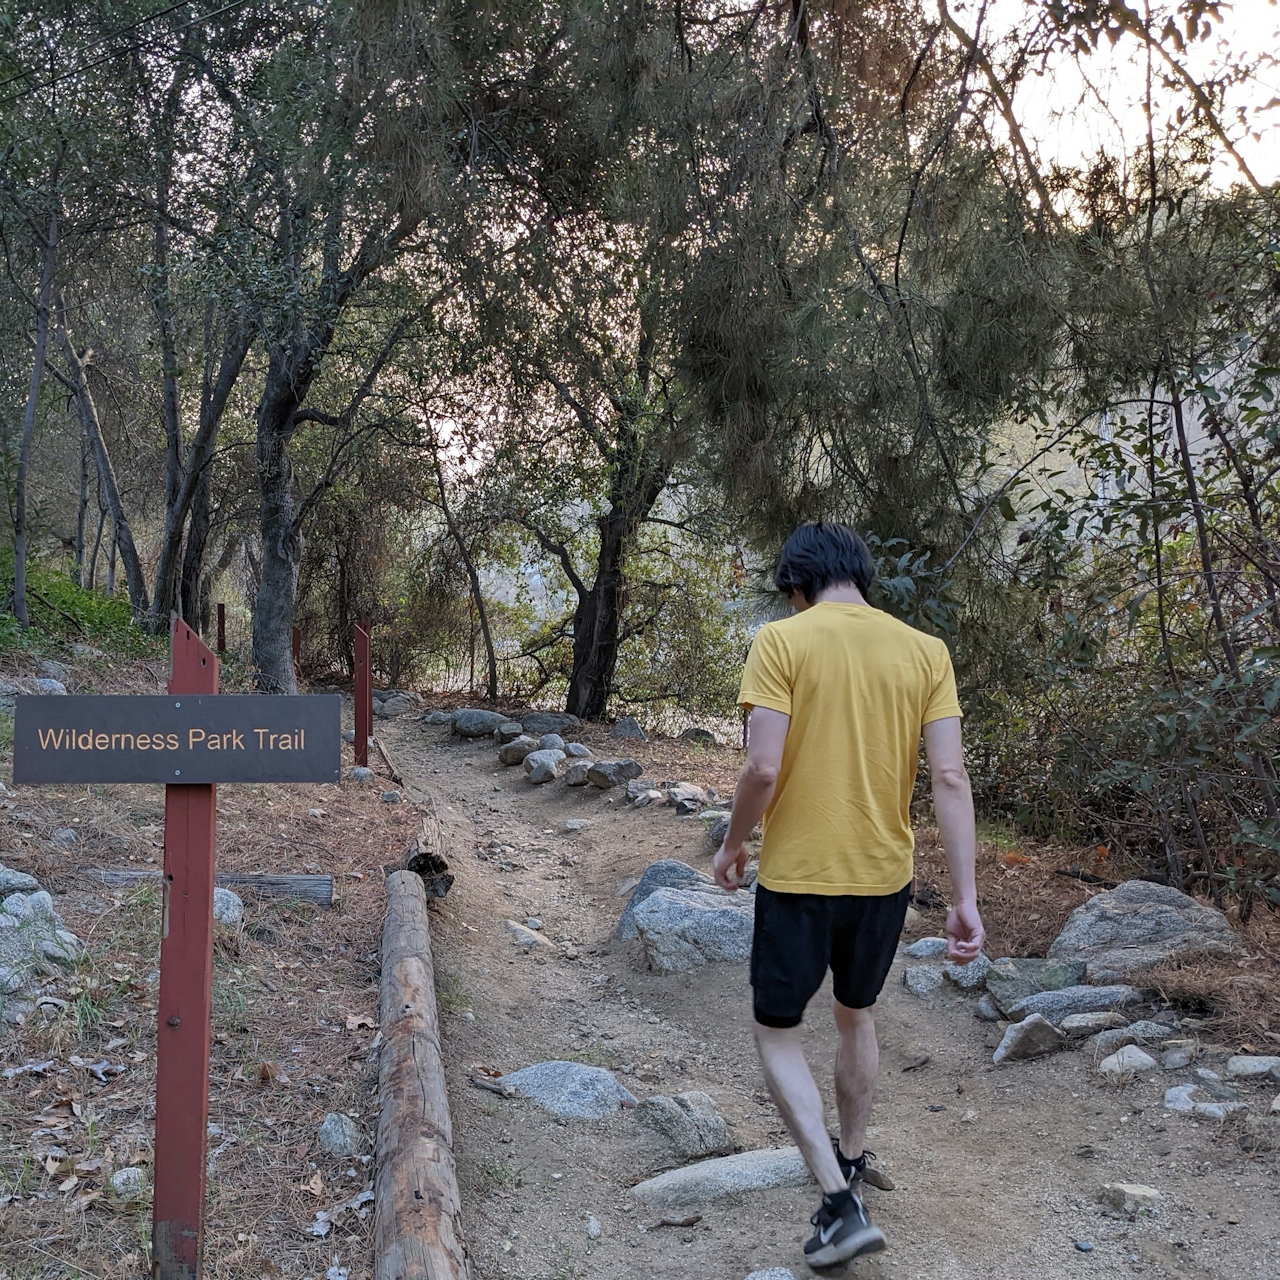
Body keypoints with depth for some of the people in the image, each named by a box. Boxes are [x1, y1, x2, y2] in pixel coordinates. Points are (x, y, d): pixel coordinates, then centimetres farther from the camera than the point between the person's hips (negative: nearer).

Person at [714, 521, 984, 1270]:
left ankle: (843, 1205, 2)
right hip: (885, 874, 5)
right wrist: (966, 898, -5)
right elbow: (950, 777, -7)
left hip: (797, 876, -4)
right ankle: (852, 1160, 44)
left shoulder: (782, 641, -11)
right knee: (857, 1016, 27)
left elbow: (764, 768, -18)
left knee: (777, 1031, 12)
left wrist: (733, 844, 0)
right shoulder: (925, 652, 0)